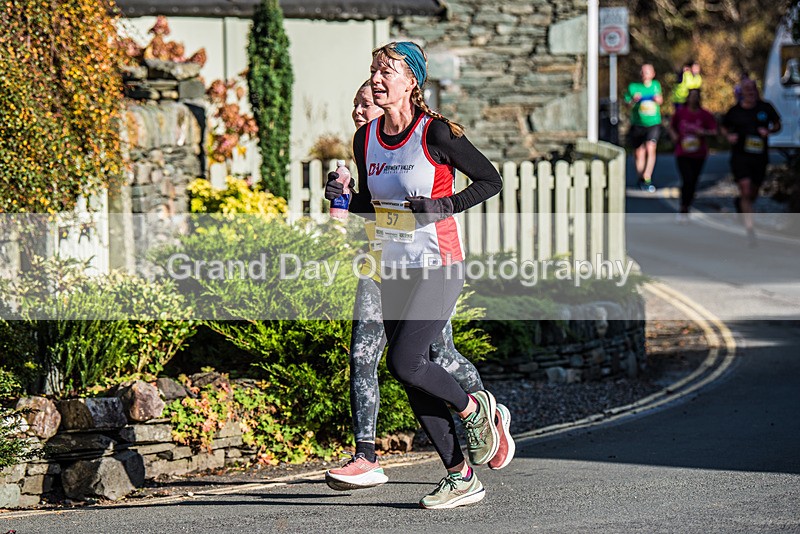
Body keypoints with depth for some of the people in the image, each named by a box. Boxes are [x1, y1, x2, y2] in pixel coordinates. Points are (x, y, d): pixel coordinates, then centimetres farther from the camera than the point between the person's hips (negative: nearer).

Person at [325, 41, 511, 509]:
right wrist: (344, 198, -2)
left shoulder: (437, 133, -13)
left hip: (439, 268, -7)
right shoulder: (366, 138, 6)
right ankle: (462, 478, 14)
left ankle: (476, 410, 10)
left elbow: (491, 181, -6)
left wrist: (446, 206, -18)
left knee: (404, 362, -18)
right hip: (394, 271, 7)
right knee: (414, 380, 5)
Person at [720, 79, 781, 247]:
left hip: (760, 156, 2)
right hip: (740, 156, -2)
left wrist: (768, 131, -10)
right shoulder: (734, 111, 0)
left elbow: (777, 125, 11)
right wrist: (729, 136, -7)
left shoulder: (765, 108, 2)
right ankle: (750, 231, -13)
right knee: (746, 190, -15)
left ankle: (740, 202, 50)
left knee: (753, 194, 13)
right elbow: (724, 128, 14)